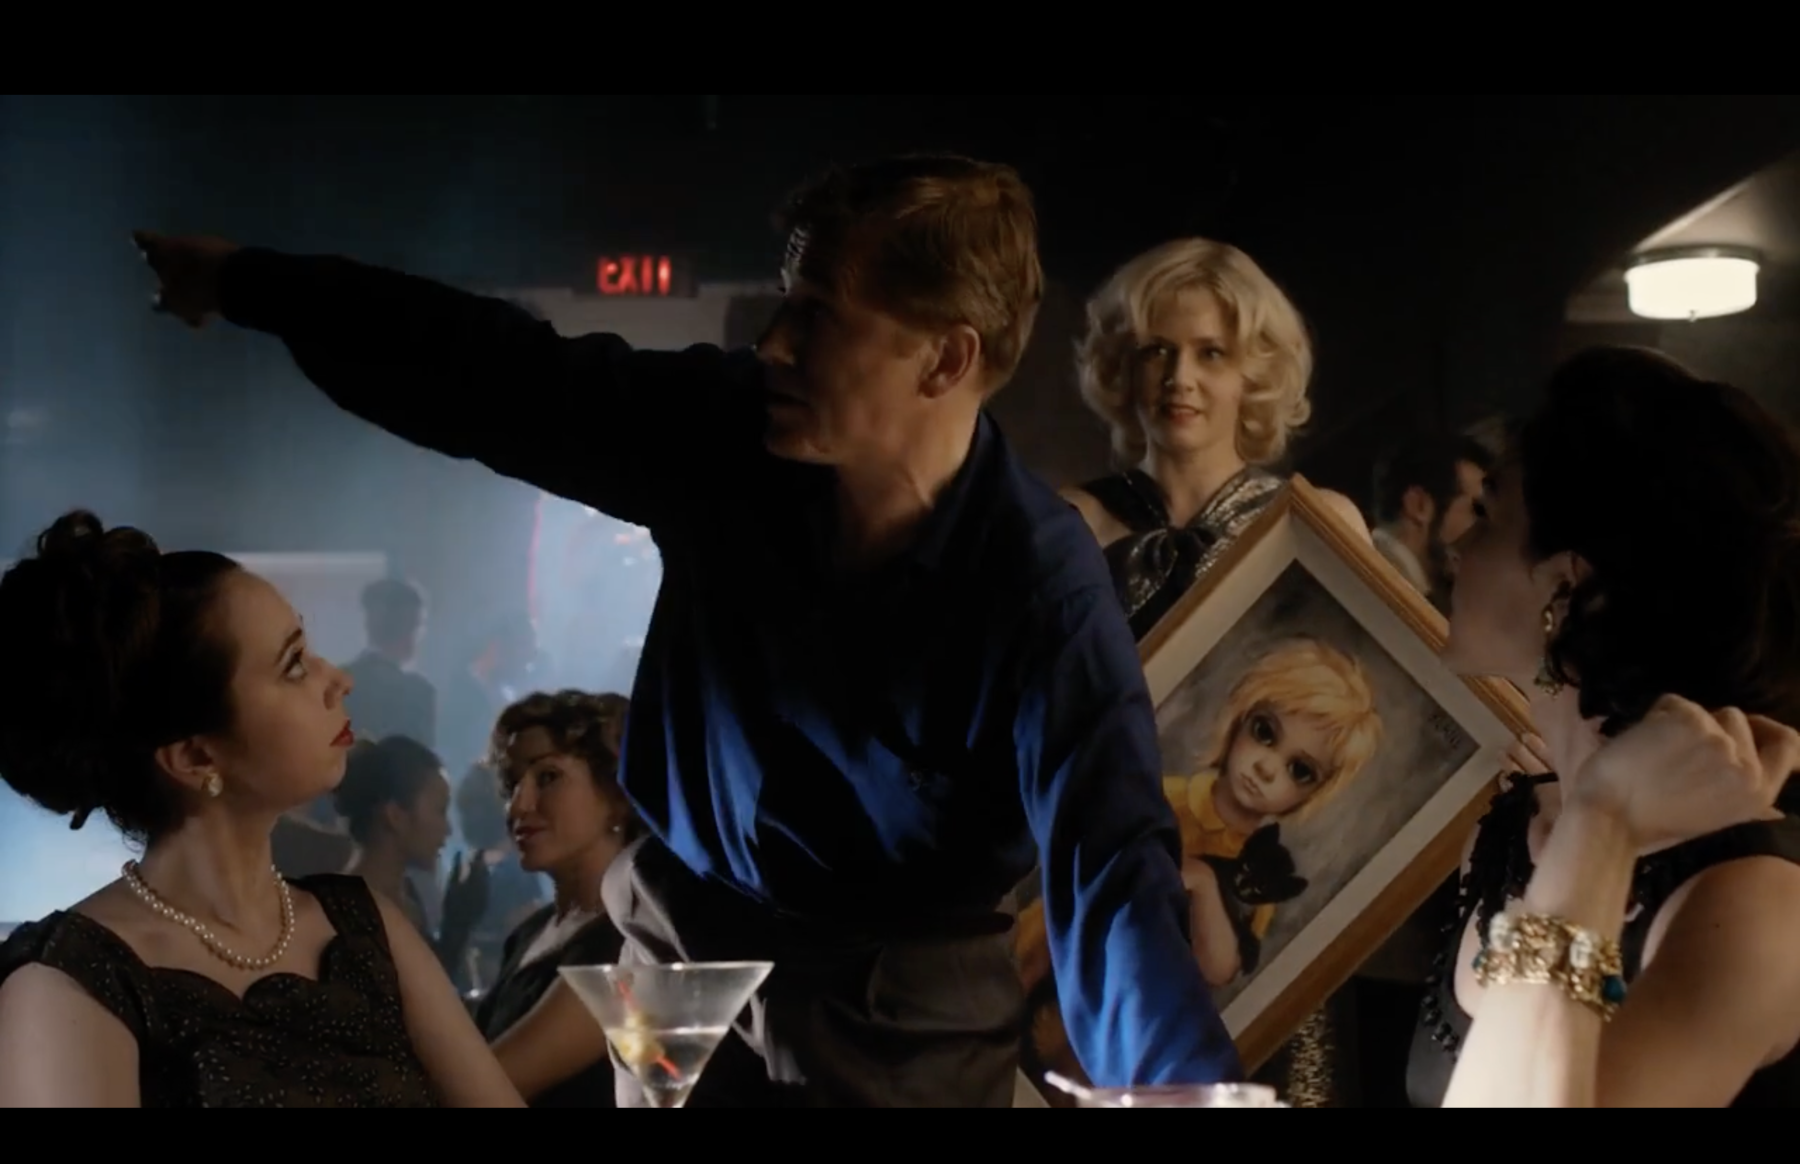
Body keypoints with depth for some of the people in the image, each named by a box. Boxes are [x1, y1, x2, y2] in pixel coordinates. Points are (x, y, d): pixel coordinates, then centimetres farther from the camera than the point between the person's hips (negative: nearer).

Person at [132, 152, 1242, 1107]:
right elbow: (498, 376, -3)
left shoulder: (1042, 586, -25)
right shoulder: (729, 435, -12)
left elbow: (1112, 863, -35)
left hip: (902, 1010, -4)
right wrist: (241, 280, 1)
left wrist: (1193, 1088, -49)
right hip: (685, 954, 4)